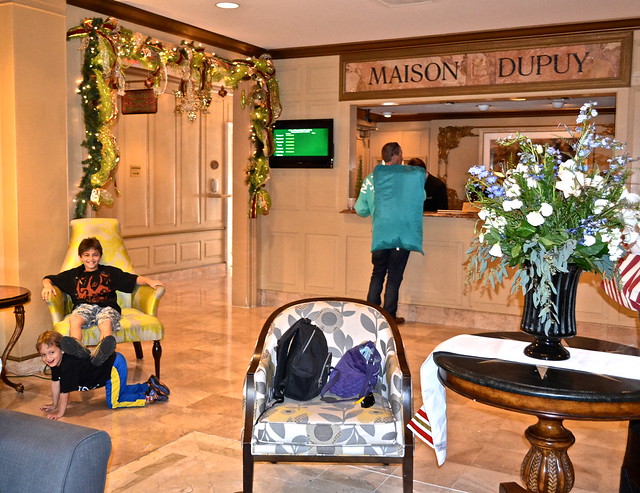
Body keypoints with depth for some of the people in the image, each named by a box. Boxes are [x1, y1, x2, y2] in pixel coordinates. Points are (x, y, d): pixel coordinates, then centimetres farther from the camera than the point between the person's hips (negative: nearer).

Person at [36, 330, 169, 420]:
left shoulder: (68, 365, -30)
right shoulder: (56, 361, -3)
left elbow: (65, 391, -24)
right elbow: (55, 382, 9)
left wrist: (60, 413, -16)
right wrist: (55, 404, 14)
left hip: (114, 365, -10)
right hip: (113, 362, 10)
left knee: (113, 403, -2)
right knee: (120, 391, 27)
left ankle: (150, 397, 1)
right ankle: (149, 385, 34)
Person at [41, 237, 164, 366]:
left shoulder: (110, 272, 26)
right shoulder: (73, 274, 28)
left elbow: (134, 279, 20)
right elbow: (48, 279, 30)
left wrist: (149, 281, 3)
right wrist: (47, 285, 6)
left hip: (106, 307, -1)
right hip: (83, 307, 1)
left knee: (107, 323, -37)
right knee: (74, 319, -36)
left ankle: (102, 351, -66)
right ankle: (78, 347, -62)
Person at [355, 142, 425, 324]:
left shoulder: (370, 179, -1)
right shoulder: (411, 176, -8)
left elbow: (361, 210, 3)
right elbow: (421, 198, 3)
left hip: (379, 235, 2)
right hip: (402, 234, -2)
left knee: (378, 273, 17)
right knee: (395, 275, 7)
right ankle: (389, 315, 12)